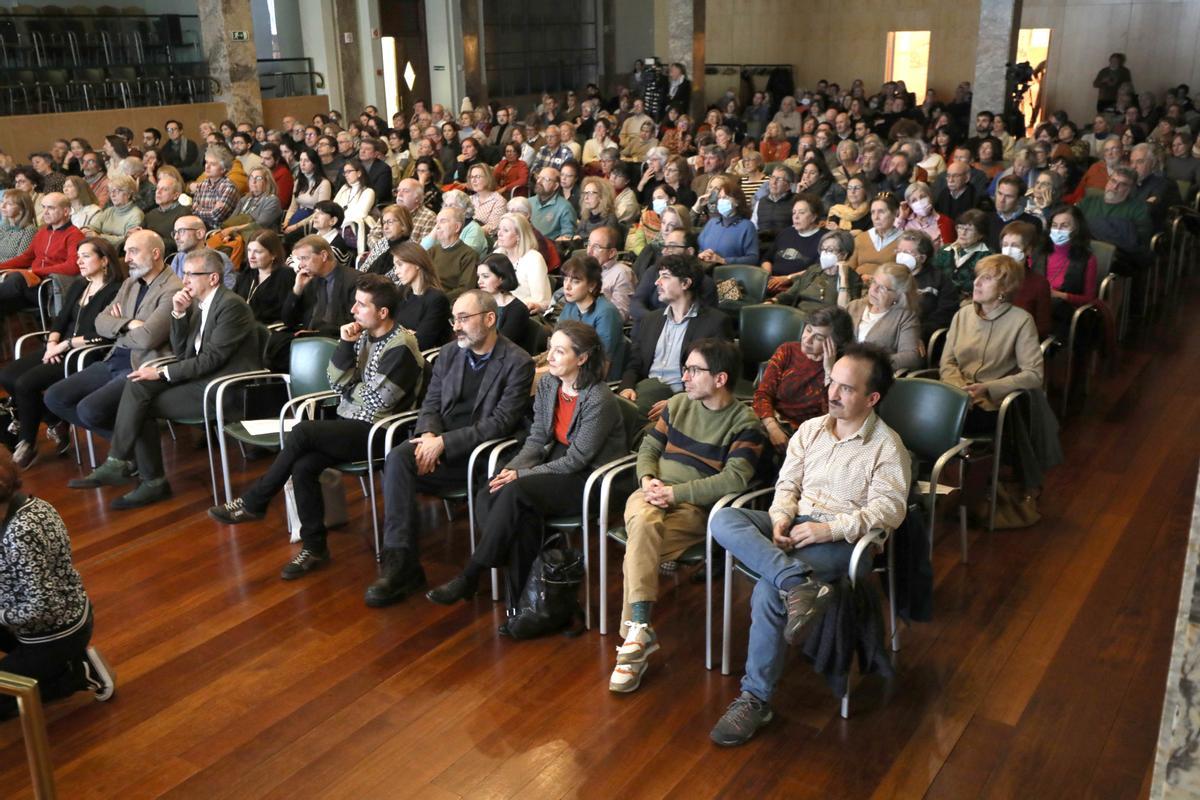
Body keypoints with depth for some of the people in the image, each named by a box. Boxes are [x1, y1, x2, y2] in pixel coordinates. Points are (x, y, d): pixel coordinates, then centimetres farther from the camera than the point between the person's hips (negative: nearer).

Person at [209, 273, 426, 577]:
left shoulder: (400, 347, -13)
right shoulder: (363, 334, 10)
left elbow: (376, 402, -16)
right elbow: (337, 384, 6)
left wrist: (349, 389, 2)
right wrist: (345, 345, -7)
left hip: (376, 432, -7)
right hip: (348, 424, 7)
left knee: (303, 432, -25)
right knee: (302, 466, -18)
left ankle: (253, 503, -9)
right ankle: (314, 547, -7)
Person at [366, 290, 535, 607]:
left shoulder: (518, 363, -4)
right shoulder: (448, 354, 15)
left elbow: (501, 422, -12)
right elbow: (431, 404, 14)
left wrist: (444, 442, -18)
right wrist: (428, 434, -10)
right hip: (440, 445, 4)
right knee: (397, 459, -26)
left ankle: (403, 567, -15)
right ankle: (400, 563, -26)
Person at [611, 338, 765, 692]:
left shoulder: (744, 423, -2)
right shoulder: (678, 404, 16)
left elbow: (734, 479, -14)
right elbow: (649, 447, 20)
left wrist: (675, 492, -17)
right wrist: (648, 479, -3)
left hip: (695, 507, -4)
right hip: (652, 495, 4)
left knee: (639, 546, -31)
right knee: (643, 522, -33)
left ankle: (634, 633, -22)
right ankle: (640, 630, -37)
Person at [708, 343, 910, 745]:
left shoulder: (887, 447, -2)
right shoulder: (811, 429, 15)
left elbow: (889, 510, -12)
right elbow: (788, 484, 13)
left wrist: (829, 530, -22)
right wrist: (781, 519, -8)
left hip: (842, 541, -6)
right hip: (792, 526, 6)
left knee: (768, 593, -30)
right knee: (723, 519, -23)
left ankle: (755, 699, -16)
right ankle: (800, 583, -40)